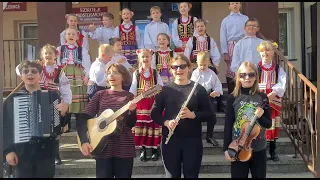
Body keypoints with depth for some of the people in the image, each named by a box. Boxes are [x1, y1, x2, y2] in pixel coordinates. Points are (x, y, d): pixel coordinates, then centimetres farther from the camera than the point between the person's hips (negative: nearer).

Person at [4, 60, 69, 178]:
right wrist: (8, 150, -7)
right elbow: (6, 126, -1)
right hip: (22, 151, 0)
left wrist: (64, 111, -14)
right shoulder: (13, 99, 3)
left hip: (46, 150, 1)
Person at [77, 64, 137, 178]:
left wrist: (131, 111, -22)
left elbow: (131, 124, -3)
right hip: (103, 148, 1)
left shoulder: (129, 97, 3)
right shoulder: (100, 95, 5)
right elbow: (83, 118, 0)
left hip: (124, 149, 0)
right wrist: (84, 141, -12)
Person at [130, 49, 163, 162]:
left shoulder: (155, 73, 5)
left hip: (153, 102, 0)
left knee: (153, 125, 1)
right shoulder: (136, 73, 5)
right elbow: (133, 89, 3)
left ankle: (154, 149, 12)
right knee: (141, 126, 1)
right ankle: (143, 150, 13)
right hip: (140, 103, 0)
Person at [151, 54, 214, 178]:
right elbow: (154, 113, 3)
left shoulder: (198, 89, 1)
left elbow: (209, 114, 1)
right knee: (172, 175, 10)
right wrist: (166, 122, -16)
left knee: (191, 175, 8)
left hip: (193, 140, 0)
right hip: (170, 140, 1)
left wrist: (193, 115, -16)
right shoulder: (165, 89, 2)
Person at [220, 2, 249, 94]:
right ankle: (231, 93, 11)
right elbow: (223, 37, 5)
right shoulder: (225, 20, 9)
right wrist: (225, 52, -3)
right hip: (230, 46, 1)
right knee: (230, 71, 3)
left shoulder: (245, 19, 8)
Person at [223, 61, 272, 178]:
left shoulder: (262, 97, 0)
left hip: (259, 149, 2)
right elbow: (228, 125, -3)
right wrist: (226, 148, -6)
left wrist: (260, 117, -18)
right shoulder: (233, 98, -5)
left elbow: (268, 124, 3)